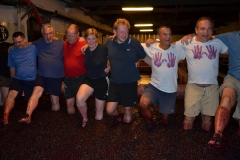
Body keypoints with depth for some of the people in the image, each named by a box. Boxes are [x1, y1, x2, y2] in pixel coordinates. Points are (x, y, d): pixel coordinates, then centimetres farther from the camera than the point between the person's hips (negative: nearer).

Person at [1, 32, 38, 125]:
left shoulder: (33, 48, -4)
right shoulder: (12, 52, 7)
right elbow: (12, 68, 15)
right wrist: (13, 79, 19)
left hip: (31, 80, -1)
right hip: (18, 78, 2)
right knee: (11, 95, -21)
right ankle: (5, 117, -30)